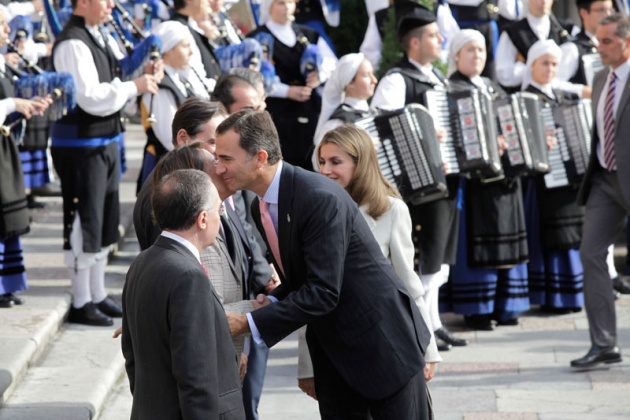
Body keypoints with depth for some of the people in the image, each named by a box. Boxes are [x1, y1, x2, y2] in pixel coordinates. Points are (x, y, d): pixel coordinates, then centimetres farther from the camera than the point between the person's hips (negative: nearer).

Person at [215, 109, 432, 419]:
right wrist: (270, 304, -6)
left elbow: (323, 292, -27)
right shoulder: (259, 208, 3)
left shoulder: (321, 198, -25)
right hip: (332, 354, 8)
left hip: (382, 341, -8)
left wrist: (248, 324, -25)